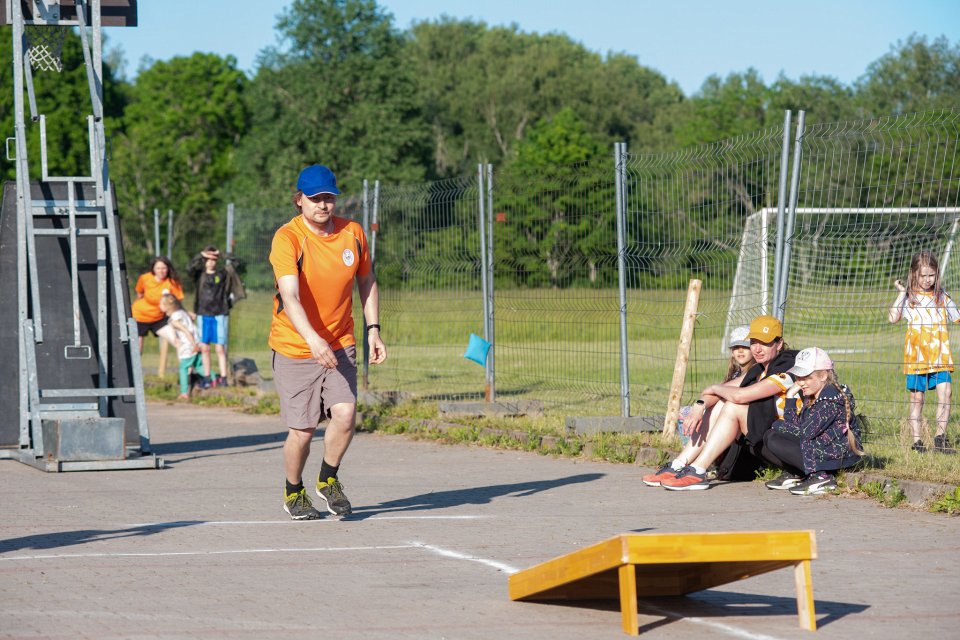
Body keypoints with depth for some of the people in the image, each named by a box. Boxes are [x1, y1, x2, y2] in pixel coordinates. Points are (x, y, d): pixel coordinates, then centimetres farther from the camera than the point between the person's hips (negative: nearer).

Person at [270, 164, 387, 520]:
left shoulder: (353, 233, -1)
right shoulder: (287, 238, -17)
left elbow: (367, 282, 16)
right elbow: (290, 295, -30)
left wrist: (373, 330, 8)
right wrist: (312, 338, -44)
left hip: (340, 344, 3)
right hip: (294, 346, -3)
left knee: (345, 414, -17)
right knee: (302, 431, -1)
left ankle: (328, 480, 10)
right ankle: (294, 493, 27)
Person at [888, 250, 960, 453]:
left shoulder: (942, 297, 9)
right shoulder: (909, 298, 1)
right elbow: (893, 318, -12)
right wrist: (902, 293, -11)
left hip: (940, 356, 2)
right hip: (916, 357, -2)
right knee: (917, 398, 4)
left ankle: (940, 437, -4)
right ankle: (917, 441, 11)